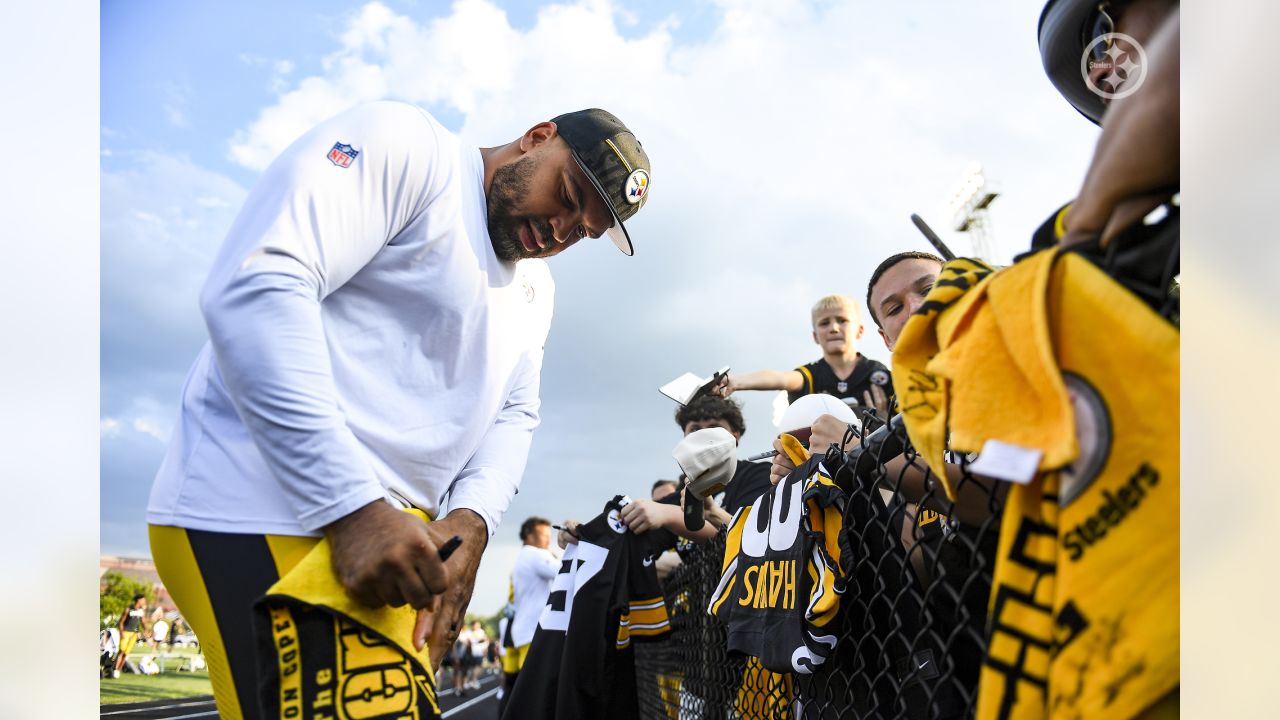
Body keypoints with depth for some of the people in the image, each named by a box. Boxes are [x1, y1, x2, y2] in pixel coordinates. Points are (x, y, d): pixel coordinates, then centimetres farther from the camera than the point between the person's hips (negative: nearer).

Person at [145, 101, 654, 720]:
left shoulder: (535, 290, 18)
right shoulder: (405, 146, -7)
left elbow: (513, 413, 16)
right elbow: (254, 284, -20)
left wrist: (471, 518, -6)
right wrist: (352, 508, -26)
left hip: (392, 534, 9)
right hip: (266, 514, -8)